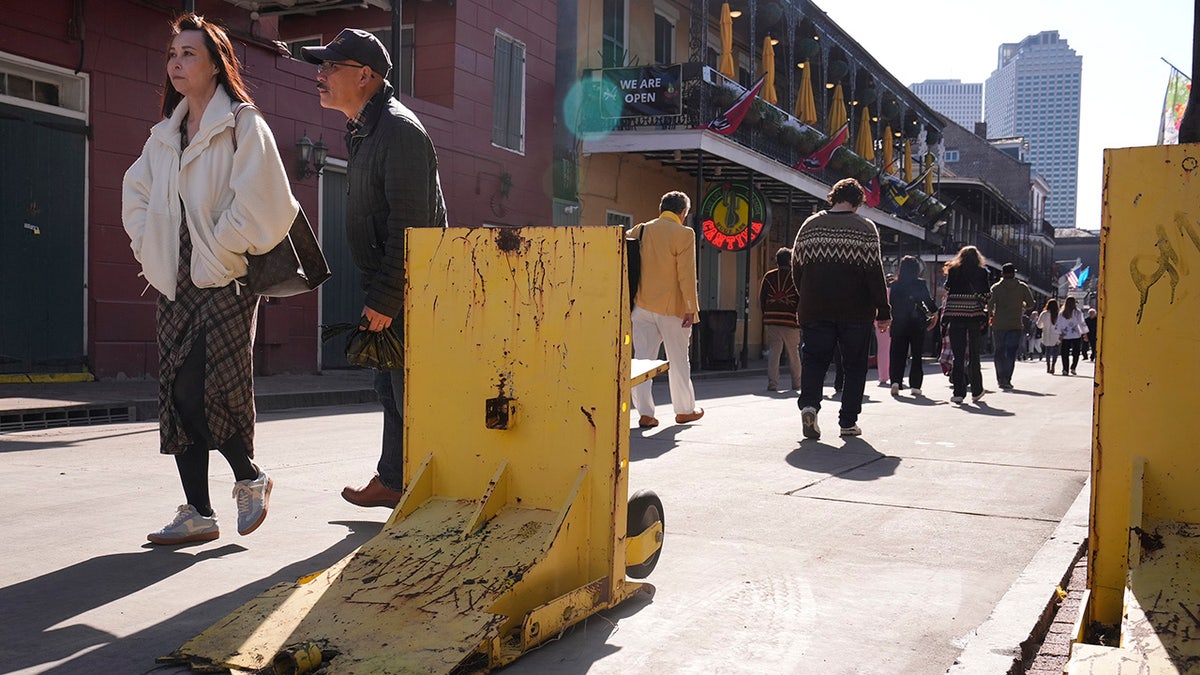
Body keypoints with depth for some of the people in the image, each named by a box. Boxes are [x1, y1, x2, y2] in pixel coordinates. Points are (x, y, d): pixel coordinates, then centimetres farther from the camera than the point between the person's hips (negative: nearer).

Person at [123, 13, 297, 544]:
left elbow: (258, 202, -13)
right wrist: (149, 247, 11)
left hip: (224, 284, -7)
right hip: (173, 285, 7)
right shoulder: (164, 135, 17)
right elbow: (135, 194, 25)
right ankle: (198, 513, 10)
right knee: (179, 395, 4)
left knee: (212, 391, -9)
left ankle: (249, 477, 17)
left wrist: (217, 252, -11)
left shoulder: (243, 125, -4)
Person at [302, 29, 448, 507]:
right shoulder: (364, 131, 17)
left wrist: (383, 300, -22)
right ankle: (392, 481, 30)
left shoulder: (398, 130, -17)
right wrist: (376, 296, 19)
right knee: (391, 390, 18)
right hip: (389, 293, 11)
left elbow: (408, 225, -23)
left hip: (409, 294, -10)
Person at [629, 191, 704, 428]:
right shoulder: (684, 234, -7)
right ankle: (685, 410, 21)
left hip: (642, 305, 4)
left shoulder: (639, 230, 7)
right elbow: (686, 274, -12)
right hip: (672, 307, -4)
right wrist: (691, 308, -9)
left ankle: (645, 413, 1)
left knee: (642, 358, 5)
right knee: (678, 359, 10)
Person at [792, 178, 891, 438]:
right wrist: (883, 310, -4)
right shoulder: (865, 228, -3)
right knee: (855, 366, 10)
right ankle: (848, 421, 9)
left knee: (813, 360, 9)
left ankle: (809, 404, -16)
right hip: (856, 312, -2)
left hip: (815, 310, 2)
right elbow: (874, 272, -8)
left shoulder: (810, 225, 5)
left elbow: (797, 267, 7)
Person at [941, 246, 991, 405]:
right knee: (973, 355, 11)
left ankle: (958, 392, -4)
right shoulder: (982, 272, 4)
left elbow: (947, 292, 4)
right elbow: (984, 296, -1)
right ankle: (976, 391, 19)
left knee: (958, 355, 2)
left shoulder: (953, 271, 7)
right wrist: (984, 316, 6)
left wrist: (945, 317, 10)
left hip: (955, 316, 0)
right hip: (974, 316, 0)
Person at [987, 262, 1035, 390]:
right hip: (1016, 325, 0)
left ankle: (1000, 379, 12)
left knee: (999, 352, 11)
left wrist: (990, 316, 7)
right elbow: (1031, 304, 3)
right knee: (1011, 352, 0)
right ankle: (1006, 380, -11)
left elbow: (990, 303, -10)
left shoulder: (996, 287, 0)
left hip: (998, 324, 0)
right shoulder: (1022, 287, 3)